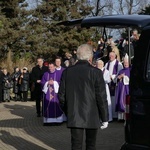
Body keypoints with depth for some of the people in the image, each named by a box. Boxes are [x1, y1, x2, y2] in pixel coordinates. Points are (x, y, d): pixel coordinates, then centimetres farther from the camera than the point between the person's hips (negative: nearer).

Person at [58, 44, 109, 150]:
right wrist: (104, 118, -1)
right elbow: (101, 97, -10)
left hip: (73, 117, 2)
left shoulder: (67, 72, 0)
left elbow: (61, 96, 4)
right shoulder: (96, 72, -10)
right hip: (92, 117, -2)